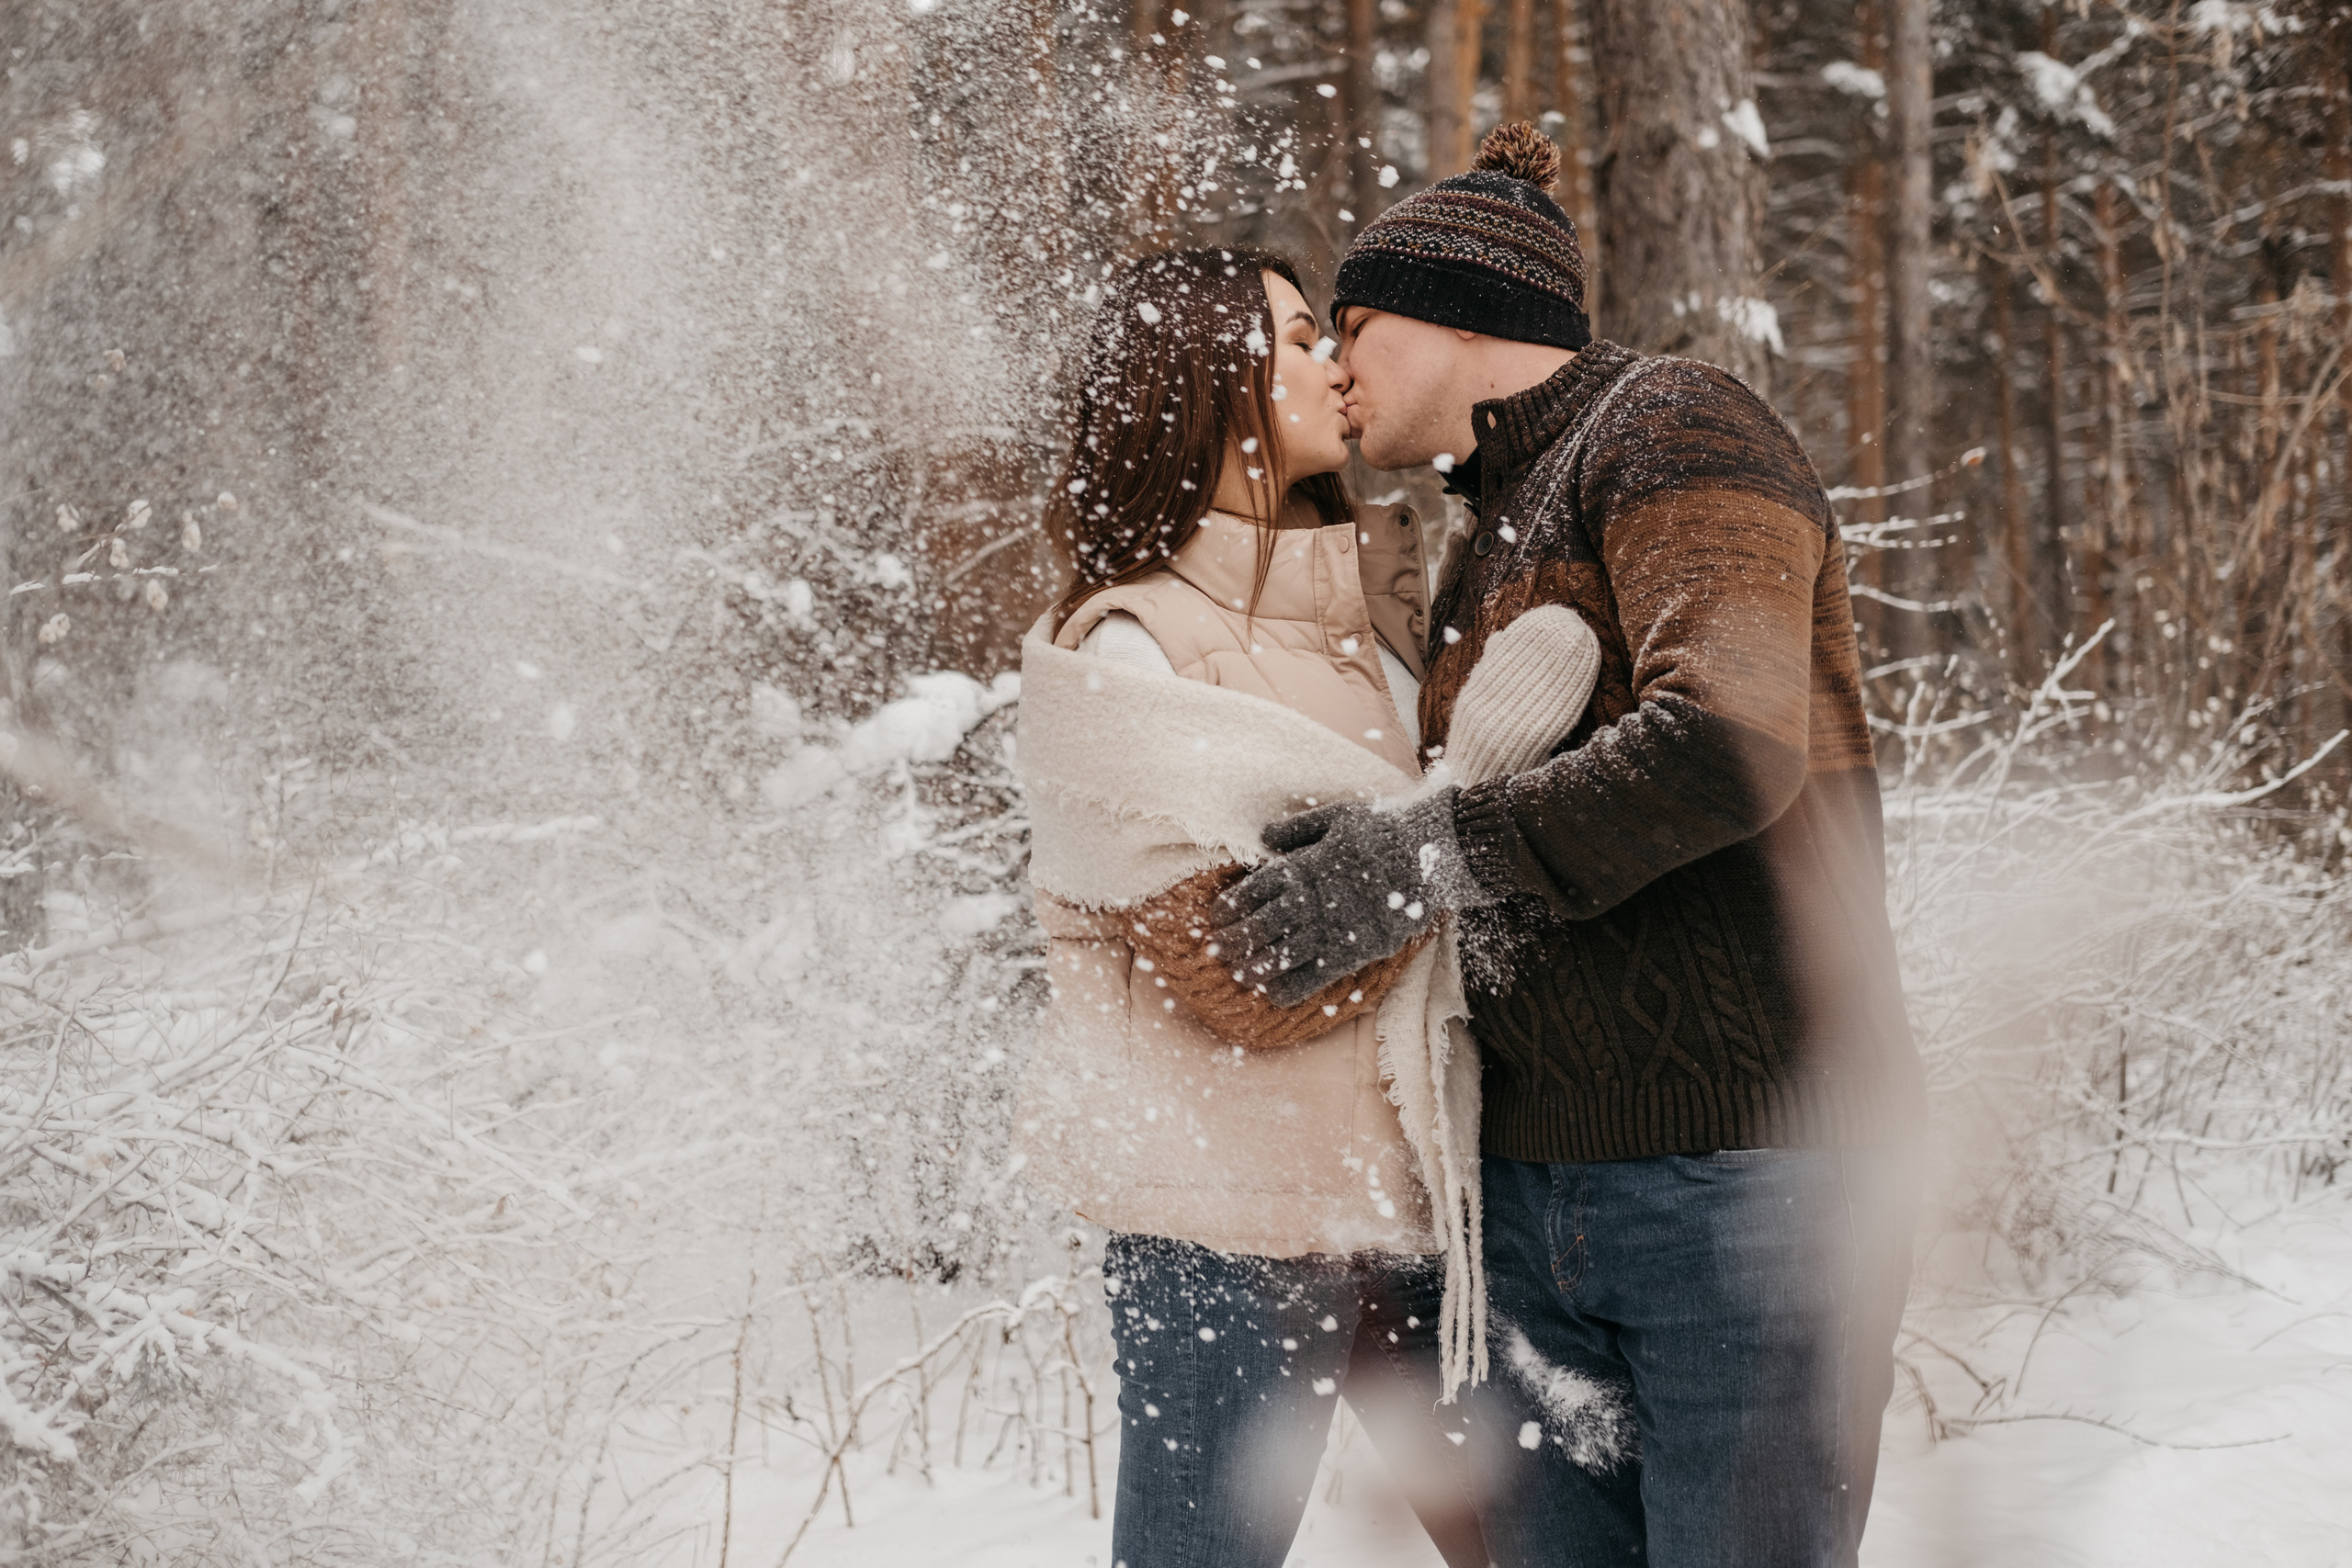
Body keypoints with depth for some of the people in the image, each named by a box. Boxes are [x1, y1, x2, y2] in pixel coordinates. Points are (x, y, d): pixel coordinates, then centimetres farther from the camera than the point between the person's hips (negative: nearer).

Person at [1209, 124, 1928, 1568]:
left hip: (1743, 1176, -8)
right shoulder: (1484, 551, 22)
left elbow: (1728, 739, -22)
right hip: (1535, 1186, 8)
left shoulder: (1670, 426, -4)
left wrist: (1430, 861, -19)